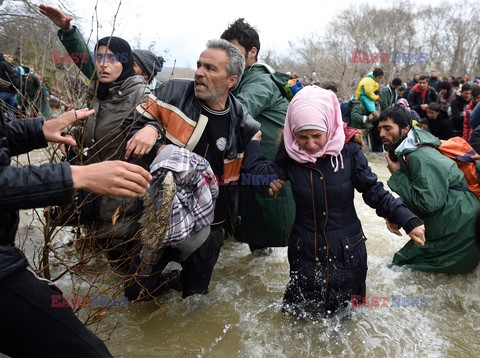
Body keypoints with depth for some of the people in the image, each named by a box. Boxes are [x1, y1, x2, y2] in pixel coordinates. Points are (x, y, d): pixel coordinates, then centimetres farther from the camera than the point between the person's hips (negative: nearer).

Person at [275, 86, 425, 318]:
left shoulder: (348, 152, -14)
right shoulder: (288, 156, -11)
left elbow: (374, 192, -11)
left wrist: (408, 220, -20)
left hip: (347, 252, 0)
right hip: (305, 252, 1)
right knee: (300, 313, 18)